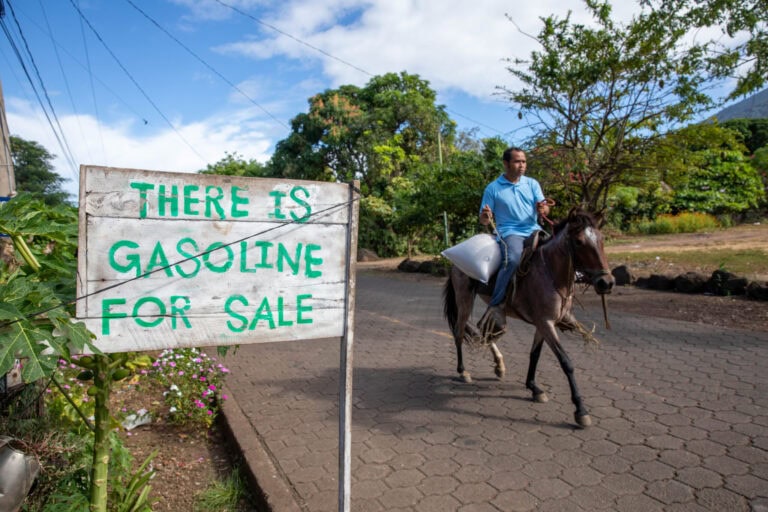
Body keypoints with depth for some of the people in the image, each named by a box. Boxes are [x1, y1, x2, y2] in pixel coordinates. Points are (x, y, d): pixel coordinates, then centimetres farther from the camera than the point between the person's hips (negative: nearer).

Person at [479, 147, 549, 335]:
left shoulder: (532, 184, 14)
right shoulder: (493, 188, 4)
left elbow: (544, 209, 5)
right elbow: (484, 221, 4)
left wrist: (543, 209, -19)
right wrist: (485, 217, -20)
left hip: (533, 230, 5)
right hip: (509, 232, -4)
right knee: (513, 258, -36)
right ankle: (496, 307, -30)